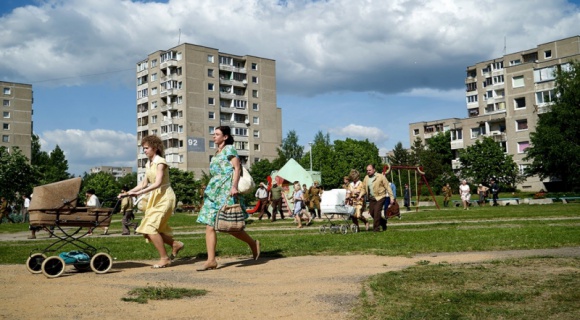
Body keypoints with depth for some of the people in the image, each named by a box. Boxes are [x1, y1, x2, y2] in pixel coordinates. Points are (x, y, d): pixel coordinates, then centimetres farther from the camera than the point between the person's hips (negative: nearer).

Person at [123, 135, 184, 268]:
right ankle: (175, 244, 21)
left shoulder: (160, 162, -13)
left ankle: (164, 258, -6)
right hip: (155, 197, 9)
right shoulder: (148, 164, 13)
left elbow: (158, 183, -25)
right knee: (148, 230, 5)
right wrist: (127, 193, 6)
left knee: (150, 227, -17)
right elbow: (144, 183, 15)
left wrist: (139, 193, -33)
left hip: (164, 197, -9)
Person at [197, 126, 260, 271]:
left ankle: (253, 243, 18)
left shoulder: (229, 149, -1)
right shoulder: (216, 153, 21)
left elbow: (237, 168, -11)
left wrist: (234, 187, -22)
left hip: (226, 190, -8)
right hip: (214, 191, 8)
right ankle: (211, 260, -4)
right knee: (209, 225, -3)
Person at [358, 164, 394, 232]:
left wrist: (391, 197, -10)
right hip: (371, 198, 6)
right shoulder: (366, 178, 10)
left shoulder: (381, 177, -5)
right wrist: (360, 195, -2)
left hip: (380, 198, -6)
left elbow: (388, 187, -5)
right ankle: (383, 222, 27)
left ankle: (376, 228, -4)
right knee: (371, 212, 4)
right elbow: (363, 188, 16)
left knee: (377, 212, -13)